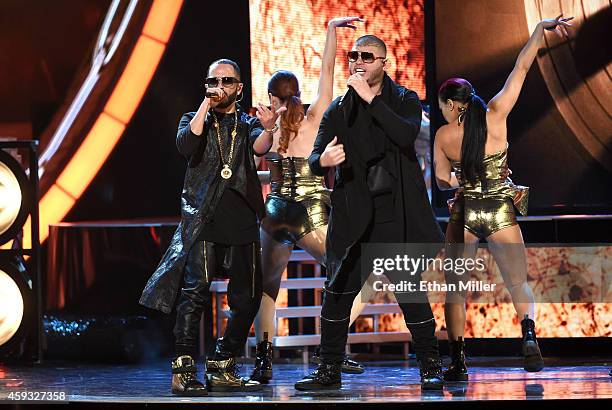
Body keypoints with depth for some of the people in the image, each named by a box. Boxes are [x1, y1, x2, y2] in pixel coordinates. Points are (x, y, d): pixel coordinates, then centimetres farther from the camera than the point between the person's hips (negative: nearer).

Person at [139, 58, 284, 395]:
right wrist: (206, 105, -4)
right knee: (195, 289, -16)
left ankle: (222, 370, 13)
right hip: (203, 220, -3)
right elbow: (186, 145, -9)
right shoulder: (193, 120, 14)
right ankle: (183, 370, -18)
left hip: (242, 224, 3)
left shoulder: (248, 124, 16)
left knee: (247, 298, 2)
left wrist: (267, 130, -32)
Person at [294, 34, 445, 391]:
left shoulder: (405, 101, 5)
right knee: (338, 293, 1)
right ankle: (330, 371, 10)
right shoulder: (339, 111, 10)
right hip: (354, 218, 2)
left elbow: (407, 135, -17)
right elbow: (315, 158, 3)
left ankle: (431, 367, 9)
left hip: (397, 216, -2)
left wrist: (371, 99, -18)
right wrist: (322, 160, -22)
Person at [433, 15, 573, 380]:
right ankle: (528, 333, -21)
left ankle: (458, 360, 2)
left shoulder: (443, 136, -3)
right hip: (501, 212, 0)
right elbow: (522, 67, -1)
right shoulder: (496, 115, -3)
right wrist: (541, 28, 1)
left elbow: (442, 181, -1)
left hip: (464, 214, 0)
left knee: (455, 286, 10)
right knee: (518, 281, 6)